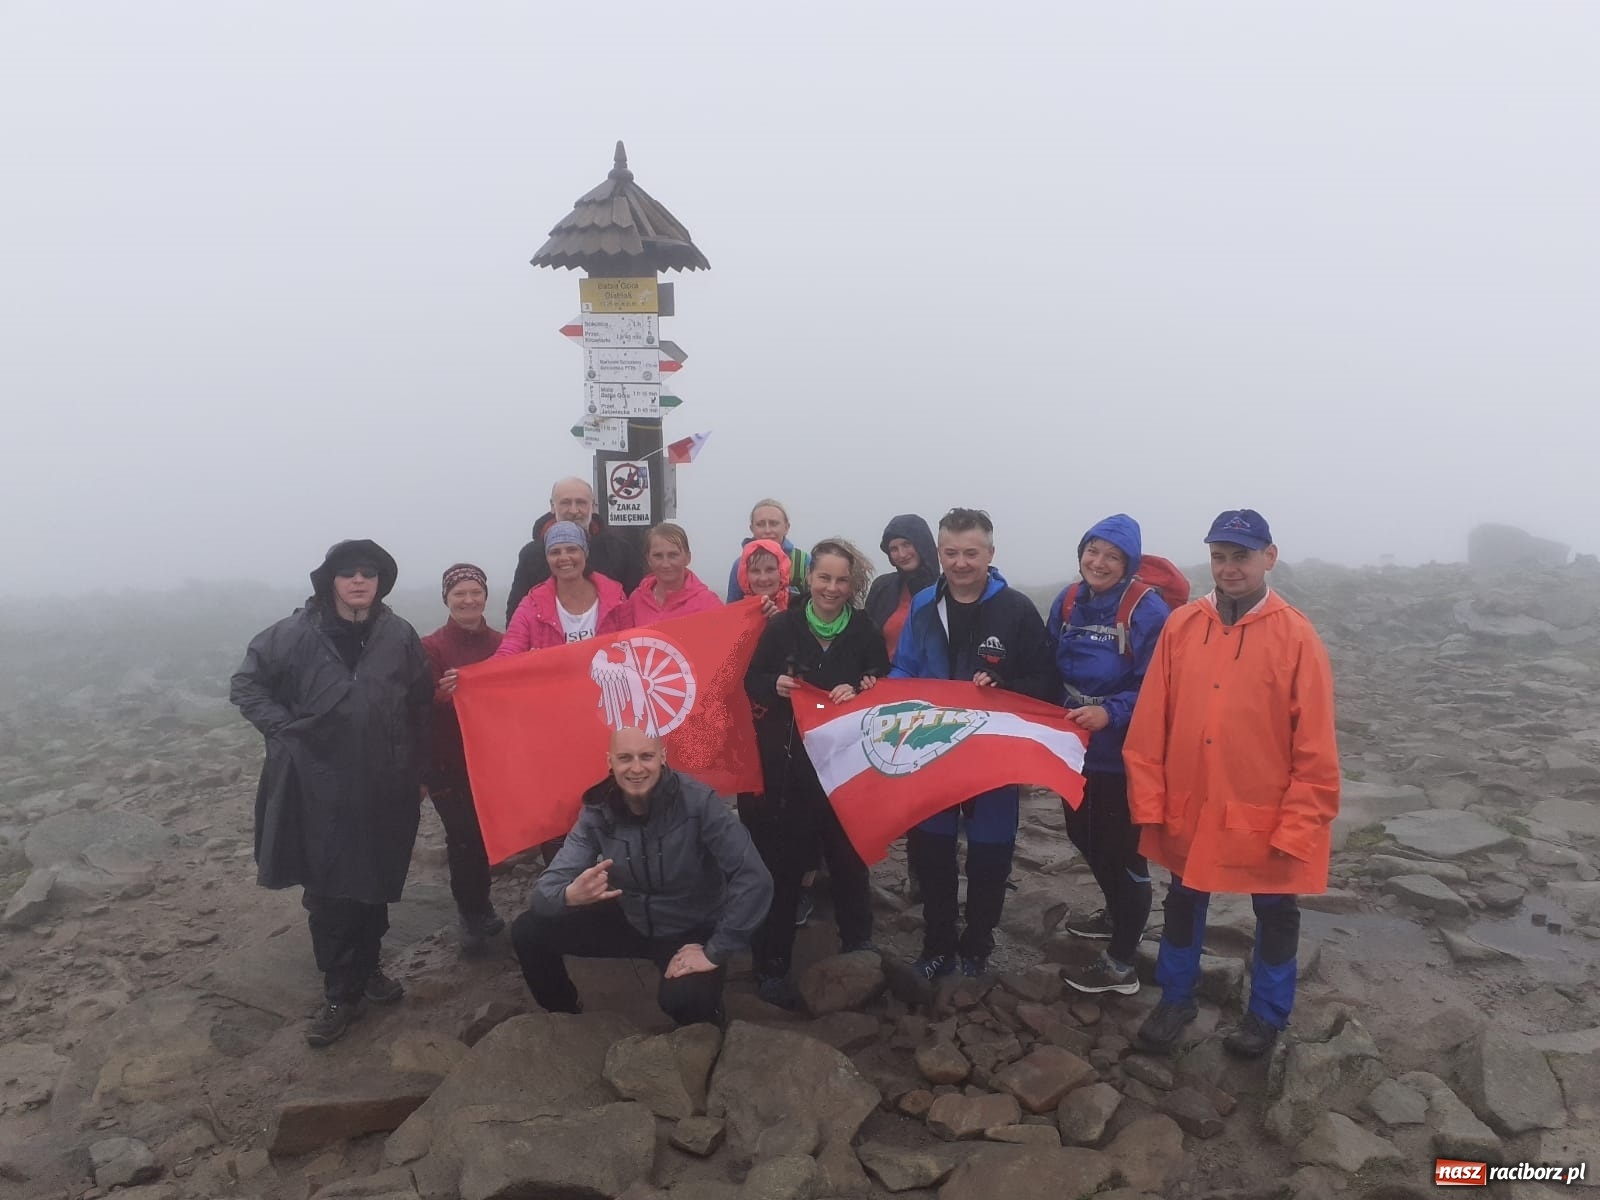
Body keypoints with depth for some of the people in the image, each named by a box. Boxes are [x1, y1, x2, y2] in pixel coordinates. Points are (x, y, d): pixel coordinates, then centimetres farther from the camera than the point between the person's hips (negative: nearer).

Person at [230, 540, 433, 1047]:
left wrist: (418, 769, 8)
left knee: (376, 886, 14)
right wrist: (285, 731, -8)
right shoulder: (295, 635, -9)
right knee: (327, 894, 3)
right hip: (320, 791, -2)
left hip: (385, 791, 2)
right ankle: (341, 994, 17)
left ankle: (368, 968, 35)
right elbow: (245, 683, 2)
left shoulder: (399, 636, -2)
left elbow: (419, 706, 6)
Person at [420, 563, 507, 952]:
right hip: (448, 762, -3)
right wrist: (447, 694, -31)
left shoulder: (502, 644, 3)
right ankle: (472, 913, 15)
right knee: (464, 838, -1)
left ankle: (477, 911, 28)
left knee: (486, 834, 10)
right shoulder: (431, 647, -7)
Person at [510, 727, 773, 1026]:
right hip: (630, 921, 4)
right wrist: (571, 894, -42)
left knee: (682, 999, -34)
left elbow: (754, 879, -29)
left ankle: (704, 1025, 4)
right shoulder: (597, 811, -13)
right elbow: (546, 887, -18)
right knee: (529, 931, -8)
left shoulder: (698, 802, -26)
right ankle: (564, 1016, 19)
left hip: (692, 932, -4)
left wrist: (716, 952, -26)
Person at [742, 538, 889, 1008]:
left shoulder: (866, 632, 1)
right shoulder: (781, 625, -1)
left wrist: (857, 692, -15)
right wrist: (774, 686, -15)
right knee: (782, 862, 1)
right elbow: (752, 682, 5)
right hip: (786, 764, -1)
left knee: (849, 857, 11)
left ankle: (858, 948, 32)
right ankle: (771, 965, 12)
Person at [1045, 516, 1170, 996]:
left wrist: (1109, 713, -29)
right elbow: (1052, 669, 11)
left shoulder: (1147, 611, -18)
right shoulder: (1069, 601, 2)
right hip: (1076, 747, 7)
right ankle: (1118, 916, 48)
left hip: (1123, 755, -7)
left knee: (1122, 851, 4)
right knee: (1085, 837, 22)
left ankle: (1120, 964, 19)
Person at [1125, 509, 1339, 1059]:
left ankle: (1268, 1012, 38)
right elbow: (1149, 724, -2)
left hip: (1265, 818, -2)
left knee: (1274, 913, 16)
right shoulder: (1181, 626, -4)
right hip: (1188, 811, 3)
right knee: (1183, 903, 19)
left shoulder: (1296, 636, -12)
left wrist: (1297, 826, -13)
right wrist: (1149, 802, -3)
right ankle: (1176, 998, 39)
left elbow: (1315, 749, -11)